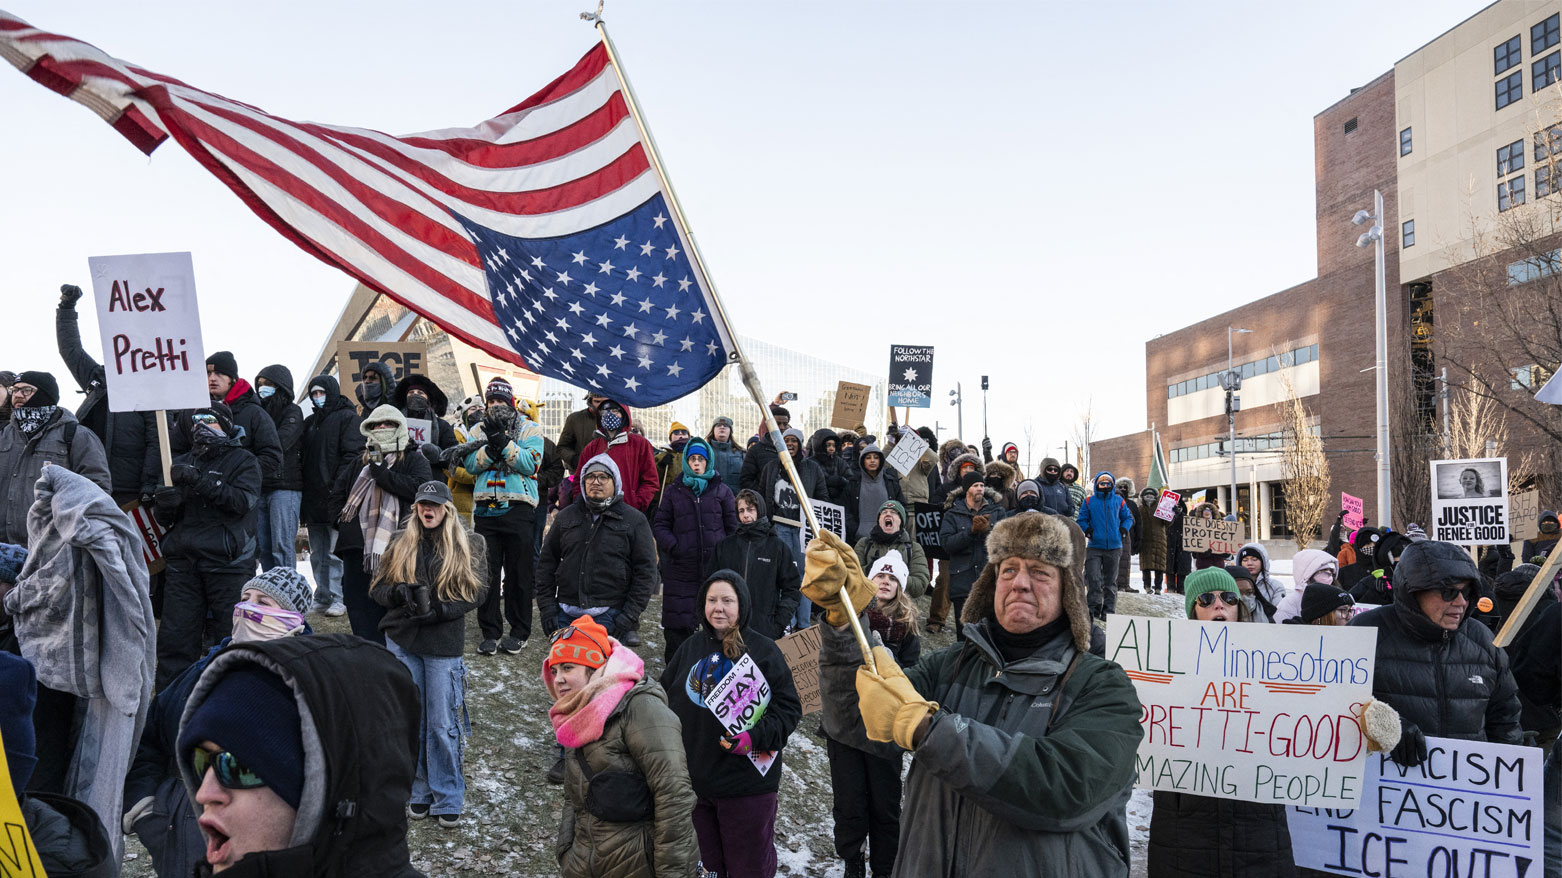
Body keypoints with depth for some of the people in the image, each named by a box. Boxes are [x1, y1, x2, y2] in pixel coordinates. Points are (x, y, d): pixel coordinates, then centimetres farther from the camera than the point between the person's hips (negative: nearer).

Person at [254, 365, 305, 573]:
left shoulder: (293, 412, 1)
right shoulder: (261, 412, 20)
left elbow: (279, 443, -15)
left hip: (285, 488, -7)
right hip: (261, 488, 7)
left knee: (282, 546, -11)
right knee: (263, 547, 6)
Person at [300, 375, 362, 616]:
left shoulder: (347, 417, -2)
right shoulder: (310, 422, 21)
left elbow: (352, 455, -11)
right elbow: (303, 458, 22)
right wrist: (303, 492, 11)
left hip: (335, 497, -7)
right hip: (313, 497, 7)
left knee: (335, 551, -8)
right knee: (317, 553, 10)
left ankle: (338, 599, -4)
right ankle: (322, 598, 16)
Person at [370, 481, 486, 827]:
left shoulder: (466, 548, 2)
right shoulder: (400, 543, 8)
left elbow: (475, 592, -3)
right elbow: (377, 588, 8)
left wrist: (440, 609, -16)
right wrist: (399, 593, -14)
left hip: (444, 644, -2)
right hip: (401, 642, 2)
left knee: (443, 723, -1)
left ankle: (448, 799, 10)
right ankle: (417, 792, 22)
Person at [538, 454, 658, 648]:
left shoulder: (635, 520, 4)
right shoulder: (566, 516, 14)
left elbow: (646, 572, 0)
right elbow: (546, 564, 16)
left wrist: (629, 616, -8)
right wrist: (546, 607, 5)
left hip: (610, 617, -3)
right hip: (566, 616, 3)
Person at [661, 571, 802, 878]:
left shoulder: (763, 651, -8)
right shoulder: (690, 648, 5)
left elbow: (788, 707, -9)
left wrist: (756, 737, -22)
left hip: (747, 784, -4)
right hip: (694, 781, 4)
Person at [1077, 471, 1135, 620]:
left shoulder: (1119, 501, 8)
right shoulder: (1089, 501, 4)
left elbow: (1128, 518, 18)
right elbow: (1081, 520, 10)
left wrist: (1124, 529, 1)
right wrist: (1087, 530, -7)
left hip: (1114, 546, 2)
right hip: (1095, 546, -1)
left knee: (1110, 581, 7)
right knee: (1094, 578, -10)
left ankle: (1109, 610, 14)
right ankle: (1095, 607, 3)